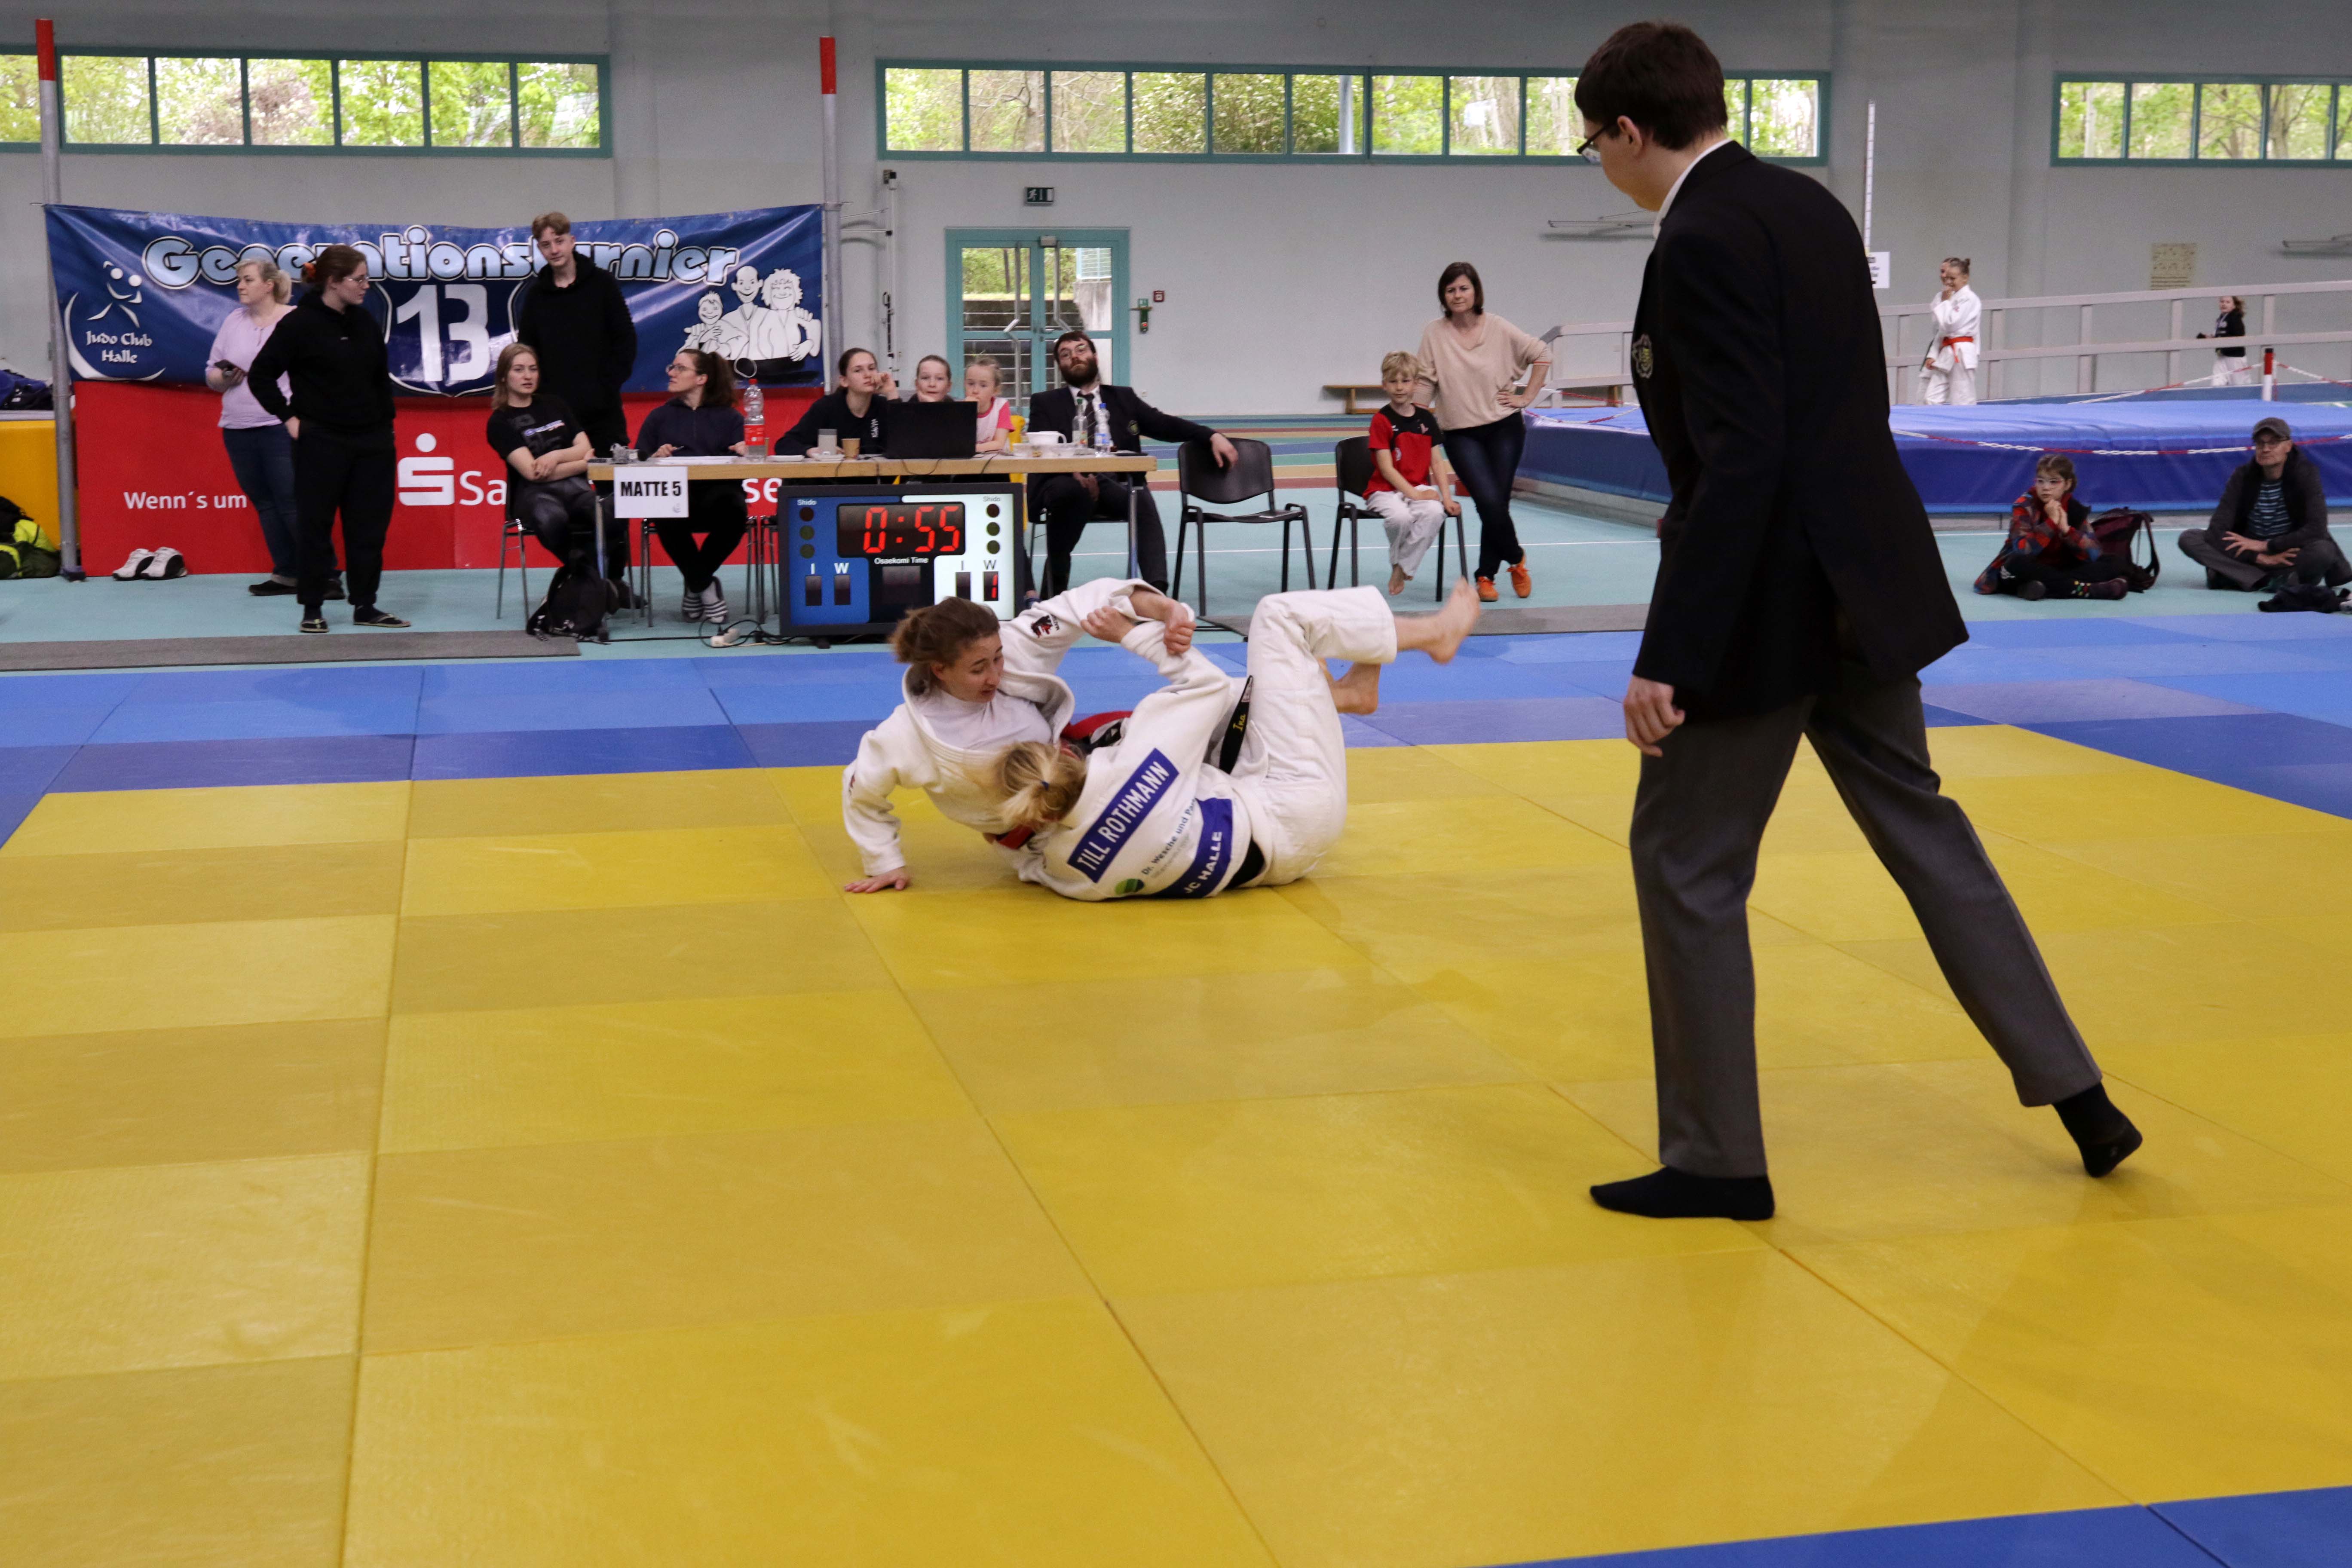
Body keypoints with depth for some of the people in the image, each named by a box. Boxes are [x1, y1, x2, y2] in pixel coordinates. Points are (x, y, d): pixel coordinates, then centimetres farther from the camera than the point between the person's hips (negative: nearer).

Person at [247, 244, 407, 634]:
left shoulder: (365, 322, 7)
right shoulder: (299, 324, -10)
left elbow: (382, 378, 17)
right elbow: (260, 375, -6)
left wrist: (386, 421, 11)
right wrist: (288, 417, -8)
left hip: (371, 441, 5)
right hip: (321, 442, -5)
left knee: (370, 524, 6)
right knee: (316, 525, 2)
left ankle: (365, 606, 14)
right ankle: (312, 608, 11)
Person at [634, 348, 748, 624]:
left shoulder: (729, 417, 19)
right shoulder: (660, 417, 23)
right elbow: (638, 461, 14)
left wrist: (743, 453, -13)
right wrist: (654, 457, -8)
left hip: (718, 490, 0)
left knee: (733, 512, -36)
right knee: (666, 517, -37)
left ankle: (695, 585, -11)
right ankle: (705, 586, -12)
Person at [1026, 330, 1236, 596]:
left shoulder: (1123, 398, 26)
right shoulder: (1045, 403, 19)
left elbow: (1165, 425, 16)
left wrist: (1212, 436, -2)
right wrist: (1073, 470, -19)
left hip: (1114, 484, 2)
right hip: (1065, 482, -2)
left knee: (1142, 499, -32)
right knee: (1072, 490, -38)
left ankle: (1157, 588, -45)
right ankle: (1054, 588, -26)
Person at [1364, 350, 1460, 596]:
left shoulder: (1425, 419, 9)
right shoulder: (1382, 420, -5)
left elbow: (1436, 463, 9)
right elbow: (1387, 468, -11)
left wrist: (1447, 497, -5)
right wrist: (1413, 494, -19)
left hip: (1420, 488, 4)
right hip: (1385, 490, -4)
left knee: (1435, 512, -32)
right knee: (1400, 517, -38)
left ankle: (1402, 568, -16)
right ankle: (1398, 562, -3)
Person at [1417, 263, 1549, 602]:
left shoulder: (1499, 329, -1)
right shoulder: (1434, 335, -1)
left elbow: (1542, 355, 7)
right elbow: (1424, 381, 2)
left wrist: (1527, 396, 2)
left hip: (1505, 428, 1)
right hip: (1461, 434, -1)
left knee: (1498, 503, 0)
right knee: (1489, 502, -15)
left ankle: (1486, 576, 17)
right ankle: (1516, 559, 11)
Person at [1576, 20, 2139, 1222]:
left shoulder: (1703, 244, -18)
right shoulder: (1809, 207, 9)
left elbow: (1739, 466, -25)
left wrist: (1668, 659, -23)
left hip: (1764, 604, -9)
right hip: (1863, 582, 9)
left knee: (1685, 861, 4)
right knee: (1919, 826, 20)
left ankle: (1716, 1158, 14)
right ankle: (2076, 1096, 27)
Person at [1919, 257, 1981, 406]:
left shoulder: (1969, 299, -11)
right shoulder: (1952, 297, 16)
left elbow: (1949, 324, -18)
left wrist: (1945, 302, -7)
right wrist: (1933, 355, 10)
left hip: (1962, 354, -9)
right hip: (1946, 353, 9)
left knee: (1963, 402, -4)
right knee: (1931, 399, 5)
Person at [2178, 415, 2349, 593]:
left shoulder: (2306, 474, -10)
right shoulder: (2243, 476, -6)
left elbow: (2316, 529, -21)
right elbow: (2217, 530, -15)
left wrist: (2265, 546, -22)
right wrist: (2260, 558, -26)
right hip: (2249, 552, 2)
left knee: (2324, 551, -36)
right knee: (2189, 539, -19)